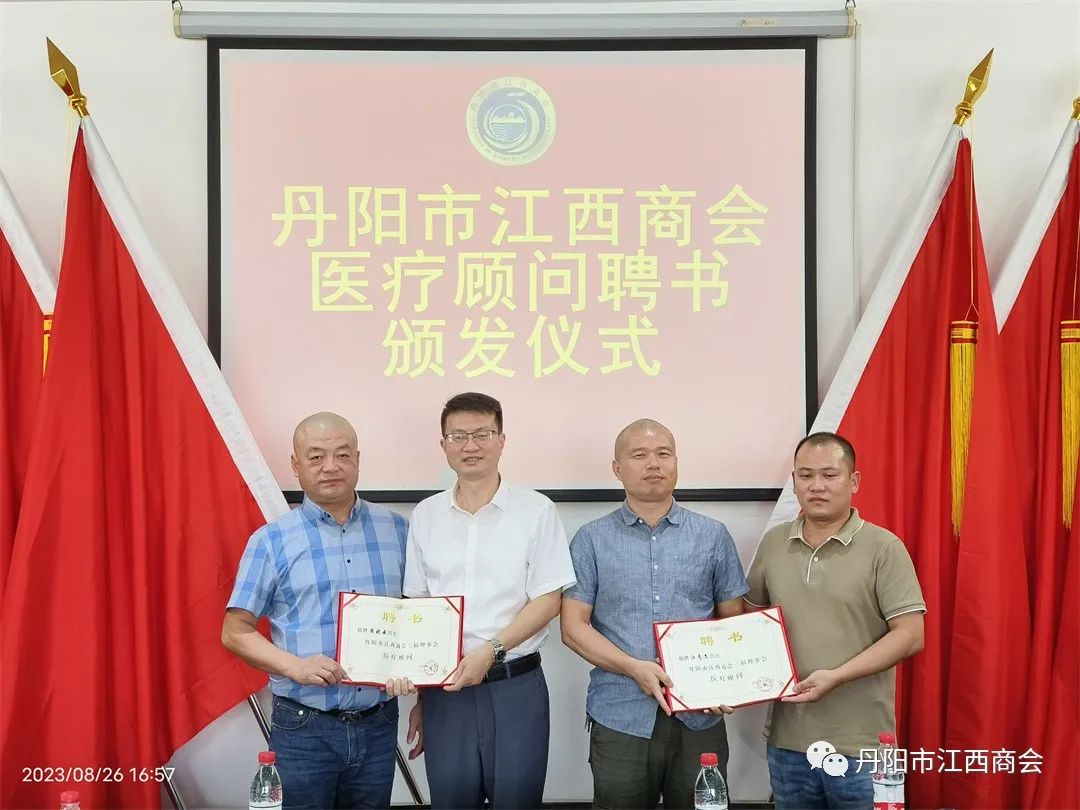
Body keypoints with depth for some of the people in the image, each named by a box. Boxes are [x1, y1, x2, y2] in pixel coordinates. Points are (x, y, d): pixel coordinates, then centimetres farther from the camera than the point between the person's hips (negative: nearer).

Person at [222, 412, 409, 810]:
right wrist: (296, 667, -18)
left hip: (379, 725, 3)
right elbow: (236, 632, -2)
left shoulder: (395, 529, 4)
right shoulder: (272, 540, -3)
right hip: (303, 728, -2)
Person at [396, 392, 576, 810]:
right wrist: (417, 696, 11)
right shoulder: (425, 516, 6)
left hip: (516, 685, -2)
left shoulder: (536, 510, -3)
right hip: (443, 687, 2)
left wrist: (490, 651, -15)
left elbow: (548, 601, -4)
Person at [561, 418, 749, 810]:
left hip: (700, 717, 1)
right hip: (620, 718, -1)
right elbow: (573, 627, -2)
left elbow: (733, 621, 9)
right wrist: (634, 668, -15)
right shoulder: (591, 540, 2)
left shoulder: (713, 536, 7)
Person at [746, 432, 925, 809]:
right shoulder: (773, 543, 6)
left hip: (860, 744, -4)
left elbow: (910, 635, -12)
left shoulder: (883, 547, -8)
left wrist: (835, 677, -20)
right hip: (786, 740, 4)